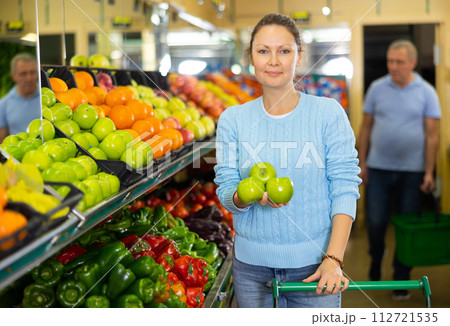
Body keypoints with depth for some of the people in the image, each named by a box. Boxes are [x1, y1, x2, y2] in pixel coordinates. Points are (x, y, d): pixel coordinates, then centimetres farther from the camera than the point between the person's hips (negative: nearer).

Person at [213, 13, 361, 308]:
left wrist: (333, 259, -15)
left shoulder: (328, 113, -4)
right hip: (252, 266, 2)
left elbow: (345, 187, -6)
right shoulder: (233, 119, 1)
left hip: (313, 264, -1)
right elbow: (226, 193, 0)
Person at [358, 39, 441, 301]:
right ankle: (376, 260, 32)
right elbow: (366, 127, 6)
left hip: (412, 171, -1)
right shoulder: (377, 88, 3)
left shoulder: (426, 93, -1)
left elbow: (432, 135, -2)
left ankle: (401, 280, 19)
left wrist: (429, 173, -8)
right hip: (379, 168, 1)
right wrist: (362, 162, 2)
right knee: (376, 223, 2)